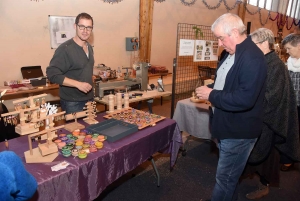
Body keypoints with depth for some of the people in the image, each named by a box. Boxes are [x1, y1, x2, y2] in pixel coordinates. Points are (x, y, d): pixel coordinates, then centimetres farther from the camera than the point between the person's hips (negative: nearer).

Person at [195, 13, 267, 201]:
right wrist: (209, 89, 2)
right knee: (229, 175, 26)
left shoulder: (252, 57, -23)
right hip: (227, 127, 10)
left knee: (225, 178, 6)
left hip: (239, 132, -10)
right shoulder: (232, 53, 8)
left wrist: (212, 95, -22)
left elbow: (245, 99, -32)